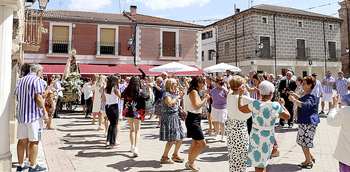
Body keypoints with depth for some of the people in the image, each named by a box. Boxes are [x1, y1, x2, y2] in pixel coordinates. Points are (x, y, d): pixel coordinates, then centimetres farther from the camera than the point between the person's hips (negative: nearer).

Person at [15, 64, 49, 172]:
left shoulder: (21, 80, 15)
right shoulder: (37, 80, -9)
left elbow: (17, 96, 19)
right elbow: (38, 98, -16)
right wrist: (44, 112, -12)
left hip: (21, 114, 8)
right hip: (34, 114, -8)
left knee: (22, 140, 12)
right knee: (34, 141, -1)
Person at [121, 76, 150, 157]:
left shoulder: (126, 91, -4)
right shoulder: (140, 92, -14)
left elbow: (121, 96, 15)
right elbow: (148, 97, -5)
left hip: (128, 113, 3)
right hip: (137, 113, -3)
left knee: (132, 130, 19)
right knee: (137, 130, 5)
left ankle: (132, 146, 26)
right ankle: (136, 148, -10)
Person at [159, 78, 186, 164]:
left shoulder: (173, 94, 15)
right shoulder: (166, 94, -14)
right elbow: (170, 104, -34)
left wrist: (179, 96, 17)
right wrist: (177, 97, -22)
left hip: (175, 118, 10)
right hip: (169, 118, -10)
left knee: (181, 137, 12)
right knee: (172, 139, -11)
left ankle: (175, 155, 26)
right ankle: (164, 157, 4)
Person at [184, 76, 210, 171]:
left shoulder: (195, 92, 15)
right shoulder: (193, 92, -16)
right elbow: (196, 106, -23)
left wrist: (203, 99, 12)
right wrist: (205, 99, -12)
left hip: (195, 120, 11)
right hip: (193, 120, -11)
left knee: (195, 143, 17)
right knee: (202, 143, -7)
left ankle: (190, 163, 28)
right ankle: (190, 162, 4)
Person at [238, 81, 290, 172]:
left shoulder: (255, 104, -15)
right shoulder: (276, 106, -8)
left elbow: (241, 108, 0)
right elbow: (287, 116, 9)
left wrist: (240, 95, 13)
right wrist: (282, 105, 24)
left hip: (257, 137, -3)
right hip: (269, 137, 3)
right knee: (263, 163, 21)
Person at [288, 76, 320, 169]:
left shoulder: (311, 95, -18)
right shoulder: (307, 94, 14)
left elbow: (306, 105, -36)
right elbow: (303, 100, 35)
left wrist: (294, 100, -38)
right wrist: (296, 96, 21)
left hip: (308, 122, -10)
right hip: (305, 121, 10)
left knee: (303, 141, -2)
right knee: (302, 140, 18)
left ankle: (309, 162, 10)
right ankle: (310, 157, 31)